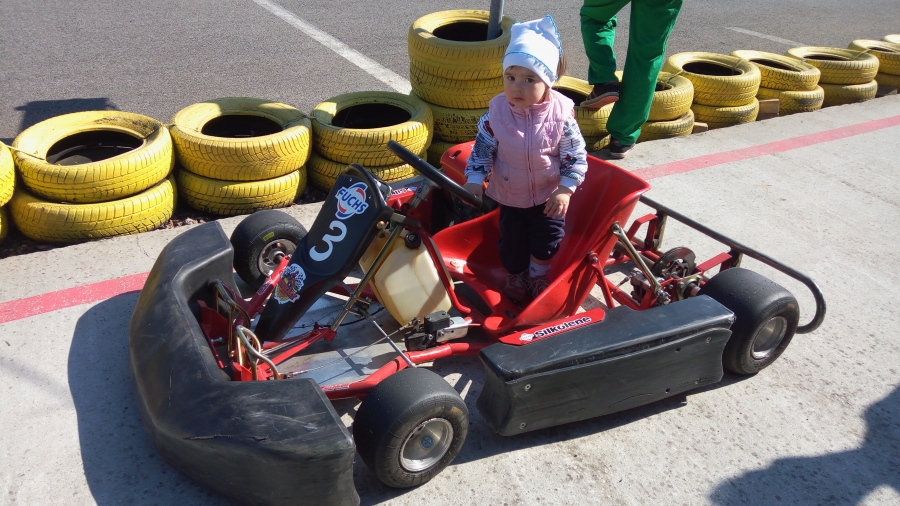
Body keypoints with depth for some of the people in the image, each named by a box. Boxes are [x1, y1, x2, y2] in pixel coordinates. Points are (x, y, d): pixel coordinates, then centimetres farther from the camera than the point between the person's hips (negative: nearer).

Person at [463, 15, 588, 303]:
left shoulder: (561, 113, -22)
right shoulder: (497, 111, -18)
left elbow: (576, 157, -14)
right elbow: (483, 148, -8)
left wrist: (565, 190, -22)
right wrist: (475, 180, -19)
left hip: (549, 196, -1)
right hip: (510, 196, 1)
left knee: (546, 242, 11)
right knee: (511, 241, 15)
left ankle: (539, 275, 41)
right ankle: (516, 274, 44)